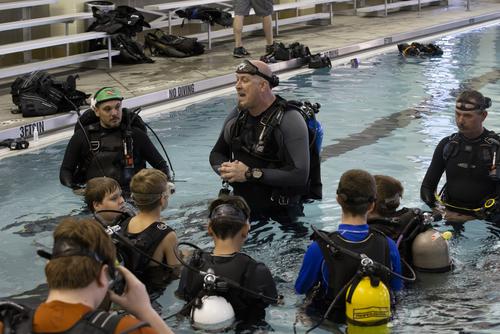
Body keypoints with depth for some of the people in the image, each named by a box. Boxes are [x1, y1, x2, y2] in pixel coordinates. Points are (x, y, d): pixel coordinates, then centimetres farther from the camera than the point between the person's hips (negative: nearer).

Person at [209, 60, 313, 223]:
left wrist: (251, 174, -22)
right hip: (242, 209, 5)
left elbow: (300, 176, -22)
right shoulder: (237, 115, 6)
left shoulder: (290, 120, -14)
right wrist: (225, 169, -7)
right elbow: (217, 153, 19)